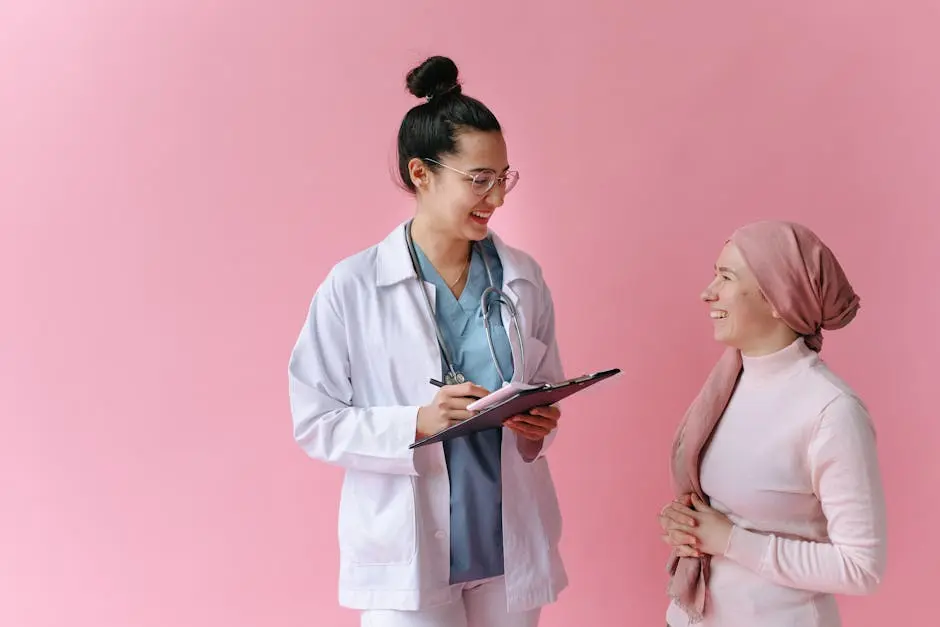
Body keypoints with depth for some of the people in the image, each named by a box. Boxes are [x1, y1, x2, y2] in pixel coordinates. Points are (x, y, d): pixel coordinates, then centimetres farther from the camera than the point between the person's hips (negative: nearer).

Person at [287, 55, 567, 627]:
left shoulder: (524, 279, 2)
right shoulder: (354, 286, -9)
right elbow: (315, 423, -7)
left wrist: (541, 424, -9)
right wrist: (415, 424, -22)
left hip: (511, 541, 4)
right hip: (404, 552, -3)